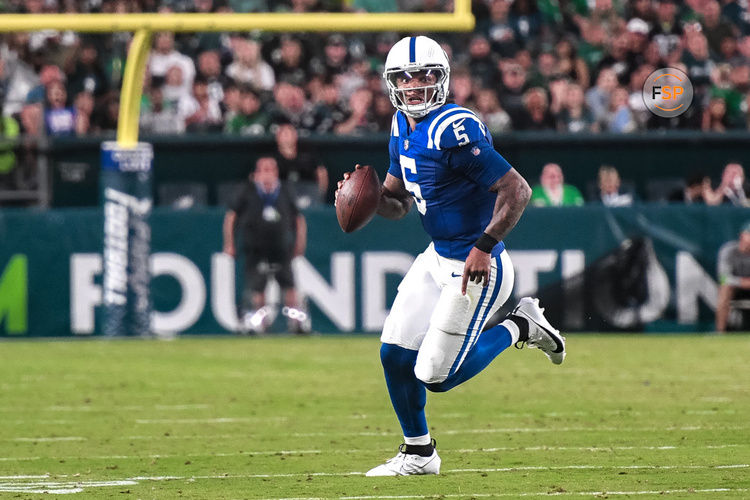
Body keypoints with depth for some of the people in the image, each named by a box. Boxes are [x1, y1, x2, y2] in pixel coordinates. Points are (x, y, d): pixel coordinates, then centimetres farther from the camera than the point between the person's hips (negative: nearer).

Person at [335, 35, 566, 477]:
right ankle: (418, 453, 26)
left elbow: (517, 190, -25)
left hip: (475, 269, -9)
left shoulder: (455, 131, -24)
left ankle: (520, 328, 15)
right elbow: (398, 202, 17)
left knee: (436, 376, -5)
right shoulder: (403, 129, 6)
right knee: (395, 355, 8)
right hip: (438, 258, 9)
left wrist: (484, 247, -29)